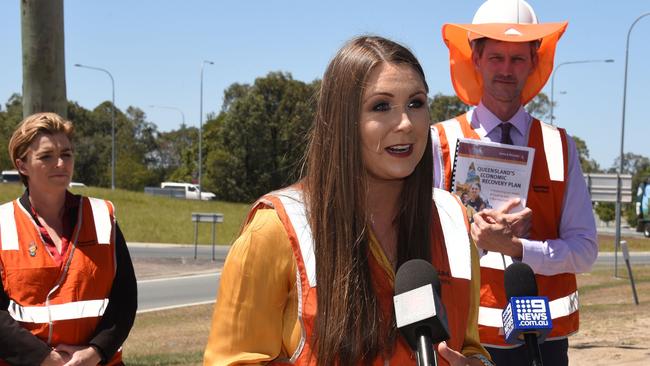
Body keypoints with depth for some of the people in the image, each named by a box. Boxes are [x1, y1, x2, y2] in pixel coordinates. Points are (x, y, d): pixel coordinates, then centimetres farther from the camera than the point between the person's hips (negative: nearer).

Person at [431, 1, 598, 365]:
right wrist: (478, 236, -21)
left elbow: (584, 250, -2)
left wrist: (514, 246, -15)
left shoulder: (560, 146, 3)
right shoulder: (441, 142, -3)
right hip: (465, 336, -2)